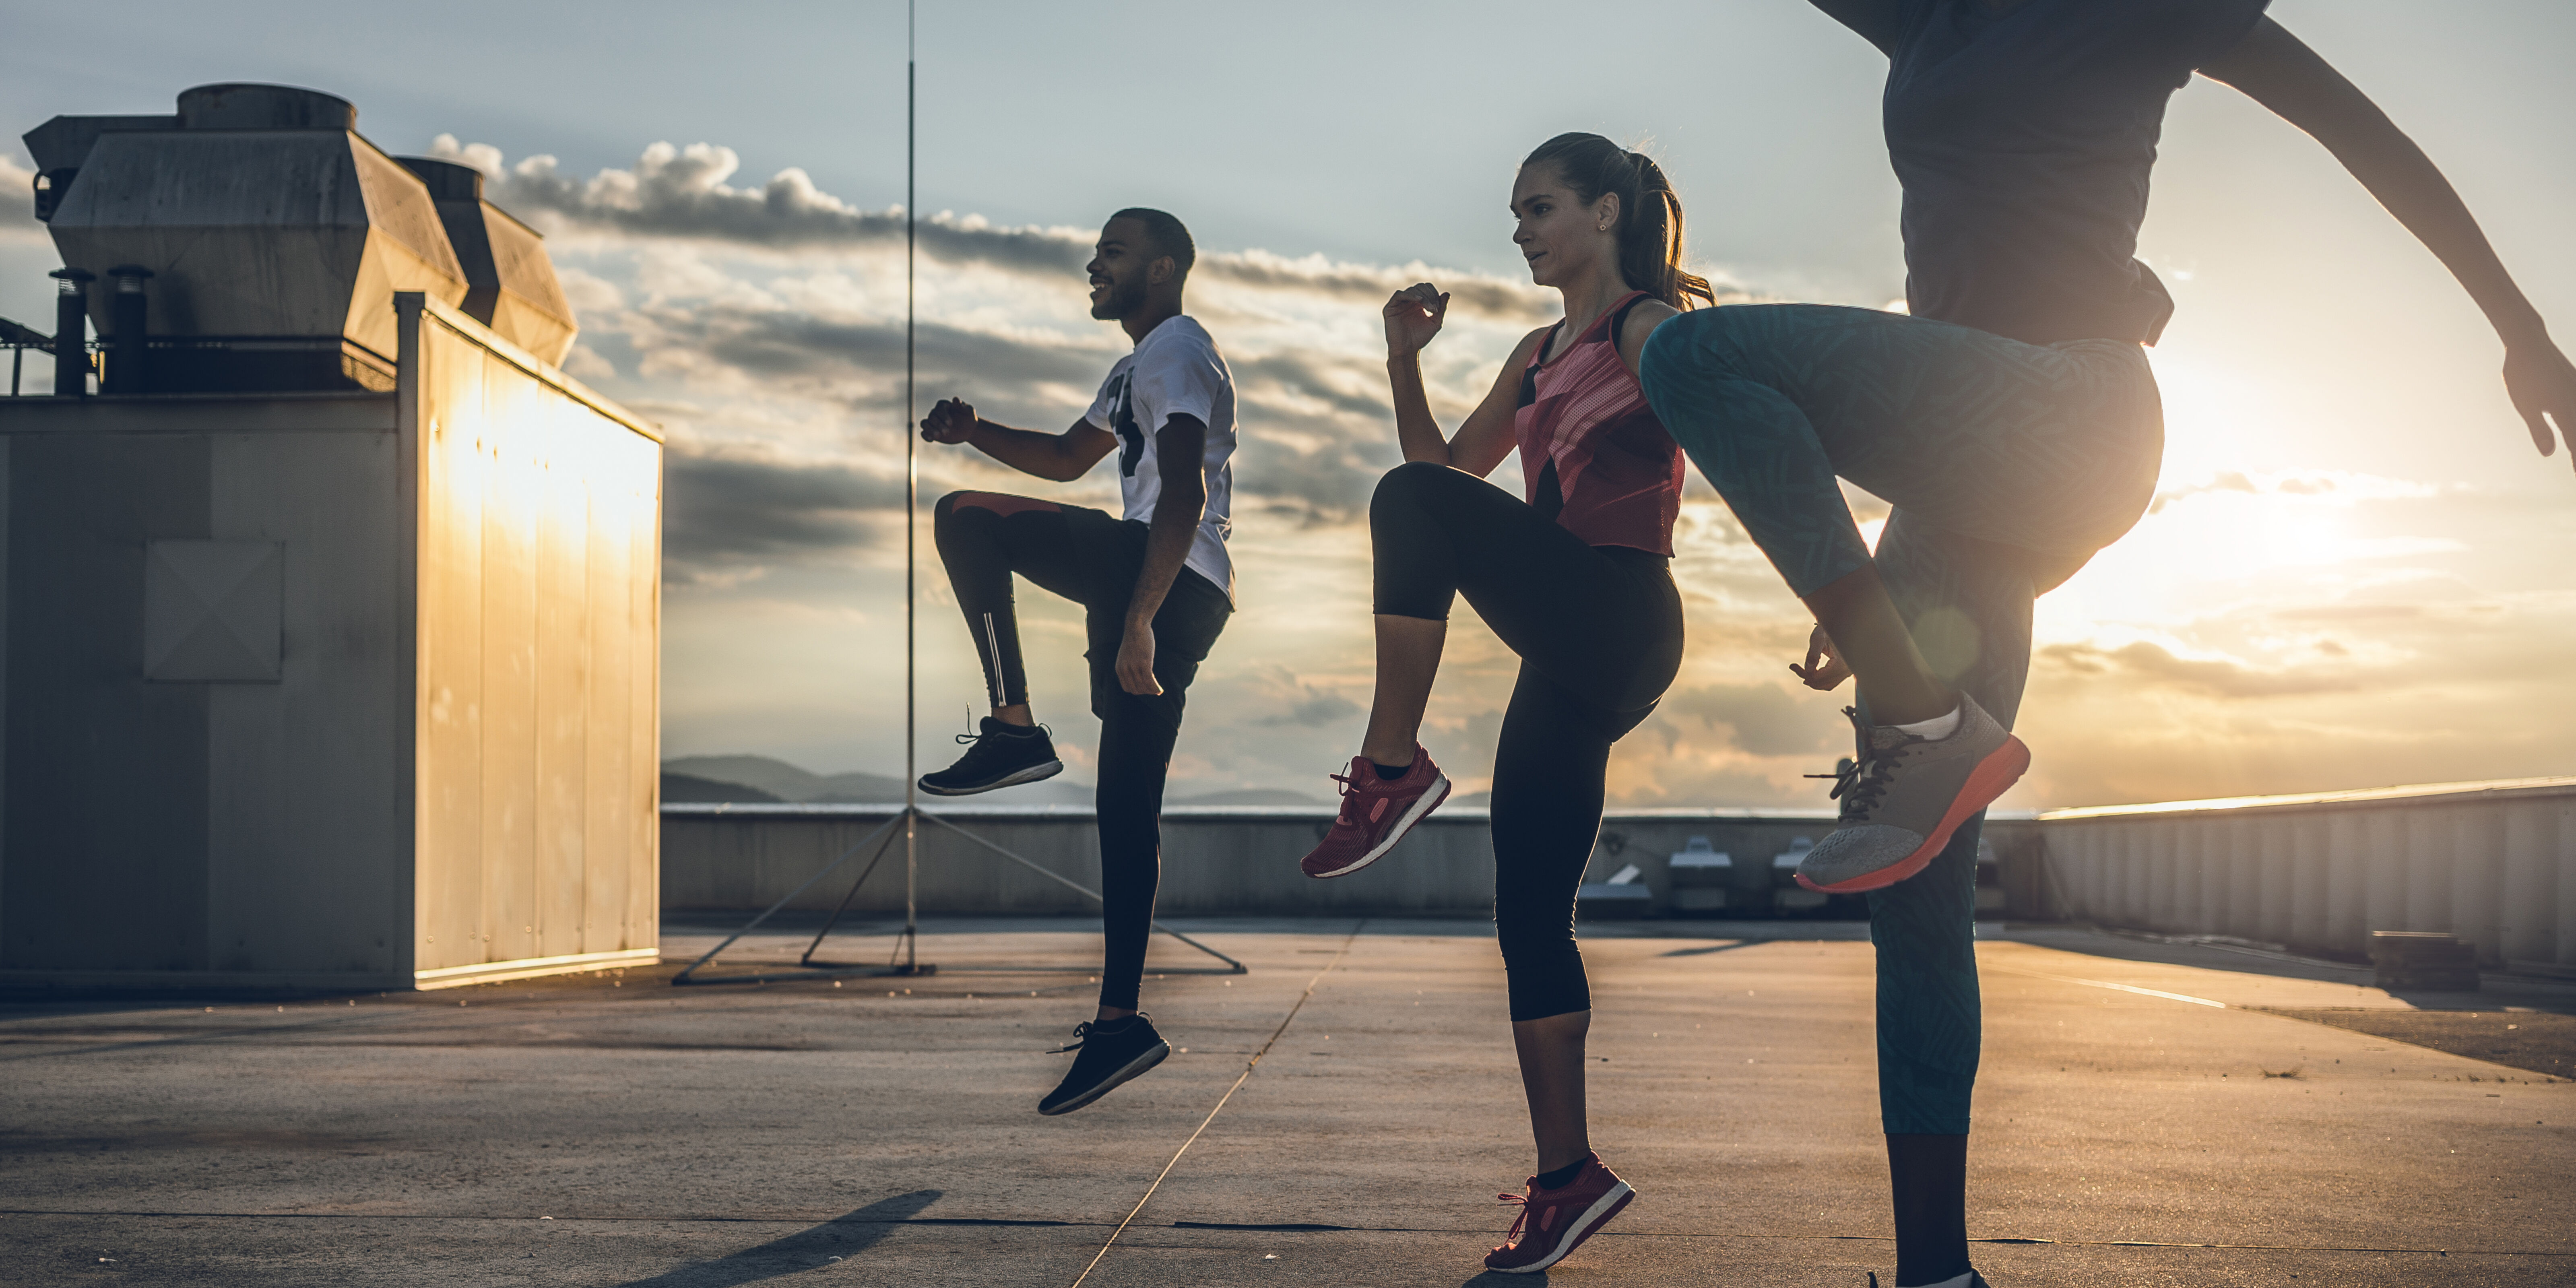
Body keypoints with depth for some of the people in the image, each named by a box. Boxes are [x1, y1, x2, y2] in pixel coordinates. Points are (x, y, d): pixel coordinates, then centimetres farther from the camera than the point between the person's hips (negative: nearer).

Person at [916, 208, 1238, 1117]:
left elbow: (1185, 496, -18)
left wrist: (1139, 615, -27)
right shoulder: (1141, 365, 29)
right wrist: (974, 433, 23)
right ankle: (1119, 1019, 6)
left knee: (966, 518, -13)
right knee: (1127, 806, 6)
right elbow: (1068, 457, 40)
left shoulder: (1177, 349, -4)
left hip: (1171, 577, -10)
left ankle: (1014, 728, -12)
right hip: (1165, 592, 10)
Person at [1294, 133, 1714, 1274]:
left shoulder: (1651, 331, 0)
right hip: (1569, 658, 8)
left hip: (1618, 624, -8)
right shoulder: (1540, 355, 24)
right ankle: (1566, 1177, 9)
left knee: (1411, 502, -25)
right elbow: (1451, 462, 28)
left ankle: (1391, 771, -18)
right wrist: (1404, 361, 14)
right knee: (1529, 915, 4)